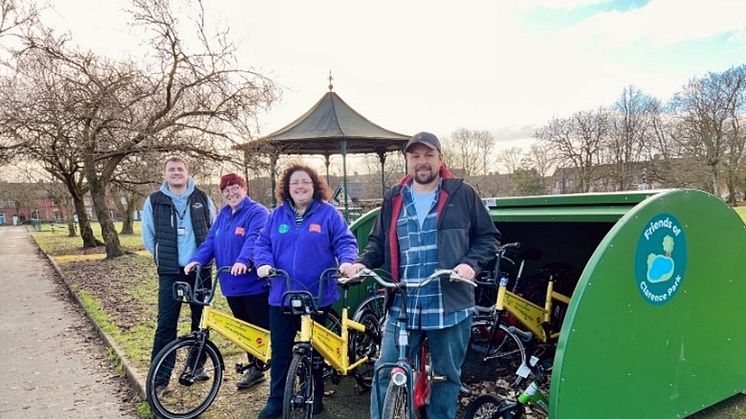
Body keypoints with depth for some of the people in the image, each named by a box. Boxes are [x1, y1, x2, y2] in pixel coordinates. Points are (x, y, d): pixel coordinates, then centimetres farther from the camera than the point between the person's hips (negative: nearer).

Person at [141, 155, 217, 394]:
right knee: (166, 323, -3)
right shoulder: (154, 202, 0)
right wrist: (164, 256, 7)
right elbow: (148, 236, 9)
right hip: (170, 272, -1)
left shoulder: (202, 199, 3)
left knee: (202, 319, 10)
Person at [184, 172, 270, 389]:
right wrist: (197, 260, -8)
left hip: (255, 284, -8)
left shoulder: (257, 212, -10)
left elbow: (254, 239, -26)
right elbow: (211, 241, 9)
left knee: (264, 330, -2)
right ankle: (254, 368, 30)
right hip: (232, 285, 8)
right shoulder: (223, 214, 16)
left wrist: (243, 260, -43)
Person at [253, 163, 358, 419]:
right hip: (281, 296, 3)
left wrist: (346, 261, -26)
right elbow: (262, 243, 6)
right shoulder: (277, 215, 7)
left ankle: (315, 397, 32)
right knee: (280, 351, 9)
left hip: (317, 296, -2)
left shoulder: (328, 213, -3)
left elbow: (345, 242, -6)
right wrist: (264, 263, -13)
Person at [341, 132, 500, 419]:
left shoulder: (462, 194, 2)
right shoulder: (394, 199, 10)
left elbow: (488, 237, 7)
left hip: (451, 305, -1)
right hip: (402, 306, 2)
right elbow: (378, 242, 17)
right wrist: (362, 263, -2)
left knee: (447, 375, 13)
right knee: (385, 374, 2)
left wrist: (471, 263, -11)